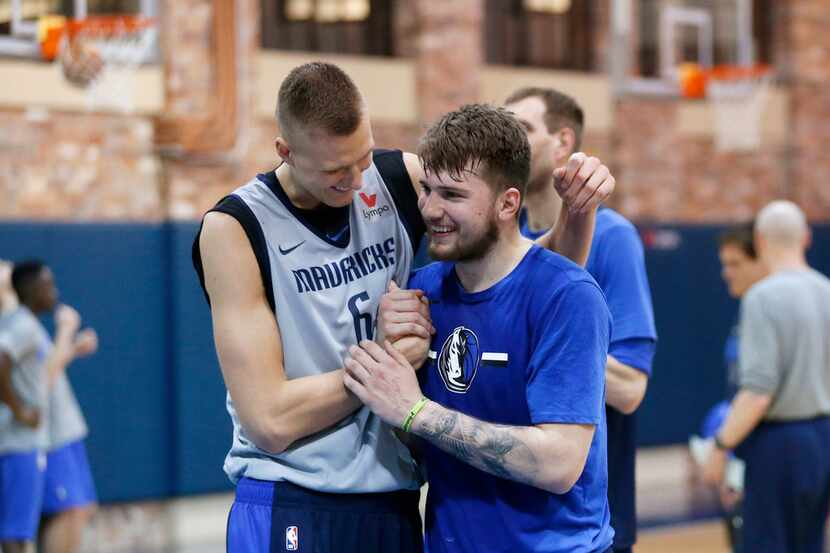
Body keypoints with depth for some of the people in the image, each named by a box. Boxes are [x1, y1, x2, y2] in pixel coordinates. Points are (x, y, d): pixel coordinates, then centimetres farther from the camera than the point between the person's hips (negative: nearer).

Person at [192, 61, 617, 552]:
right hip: (289, 511, -4)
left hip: (397, 505, 5)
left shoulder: (400, 179, -3)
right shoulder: (236, 228, -14)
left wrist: (580, 204, -12)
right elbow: (269, 420, -18)